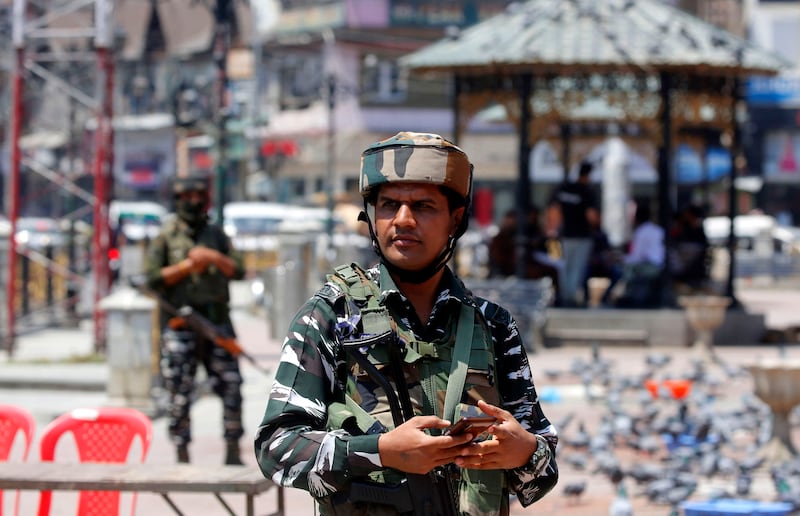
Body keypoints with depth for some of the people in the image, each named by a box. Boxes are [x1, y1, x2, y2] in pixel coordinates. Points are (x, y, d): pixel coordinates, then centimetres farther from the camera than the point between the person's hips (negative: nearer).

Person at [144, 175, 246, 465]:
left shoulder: (217, 235, 13)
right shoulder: (165, 237, 3)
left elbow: (238, 271, 6)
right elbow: (153, 278, -6)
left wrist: (214, 257, -11)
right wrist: (189, 265, -12)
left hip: (217, 322, 3)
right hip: (180, 326, -3)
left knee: (231, 388, -1)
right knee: (180, 394, -1)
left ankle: (233, 452, 9)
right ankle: (182, 456, 7)